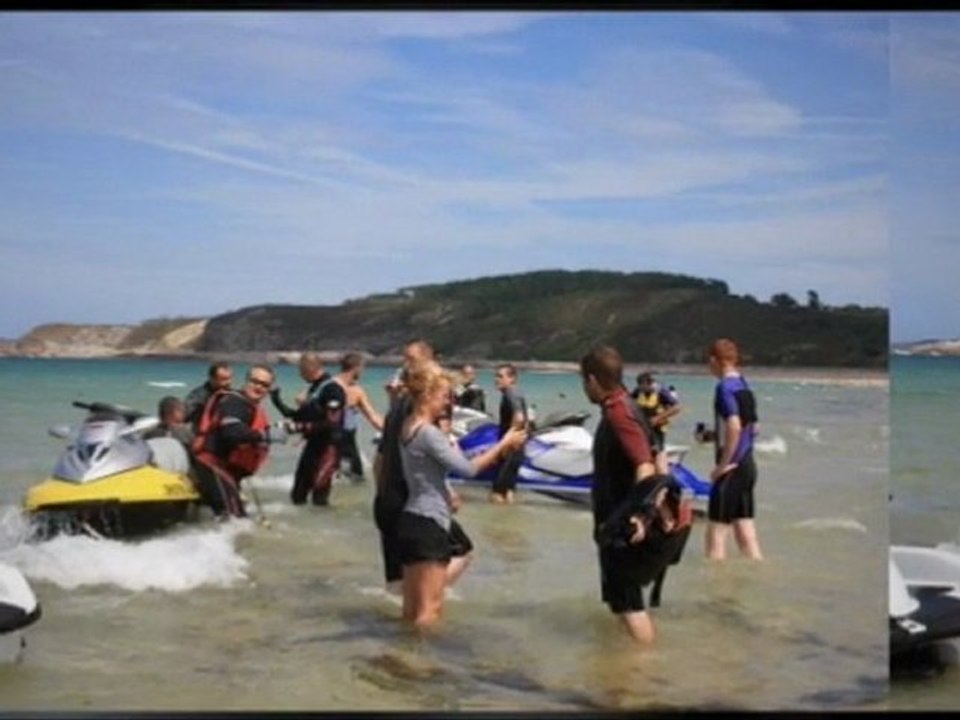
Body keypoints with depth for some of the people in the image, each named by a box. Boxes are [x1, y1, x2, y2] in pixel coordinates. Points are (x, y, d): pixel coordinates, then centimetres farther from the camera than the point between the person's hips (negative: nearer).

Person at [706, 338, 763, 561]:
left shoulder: (725, 387, -14)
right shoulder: (744, 387, 12)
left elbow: (734, 427, -26)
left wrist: (723, 464, -20)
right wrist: (713, 434, 23)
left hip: (732, 468, -8)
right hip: (748, 465, 8)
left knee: (716, 532, -3)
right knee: (746, 532, 11)